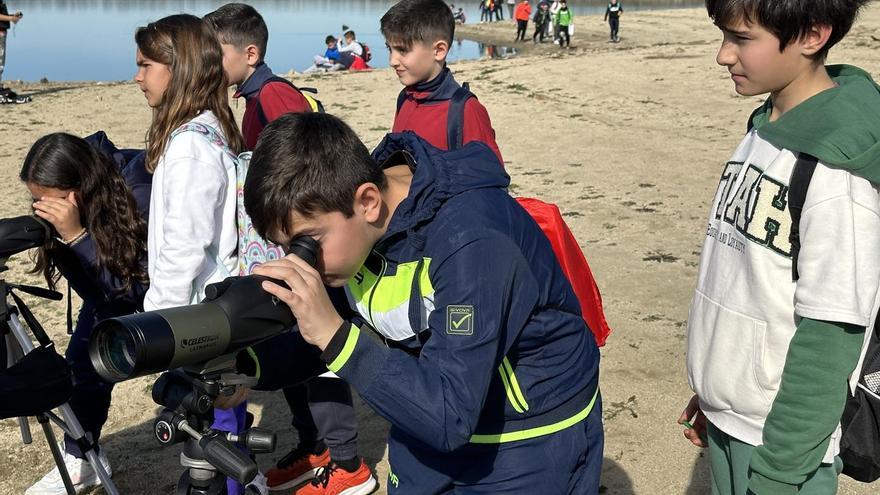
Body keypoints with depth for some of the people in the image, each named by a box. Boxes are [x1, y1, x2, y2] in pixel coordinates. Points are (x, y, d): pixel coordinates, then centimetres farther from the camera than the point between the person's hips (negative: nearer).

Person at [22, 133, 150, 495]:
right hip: (114, 287, 5)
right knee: (83, 362, 0)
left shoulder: (138, 197, -38)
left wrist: (77, 236, -47)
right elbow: (94, 290, -18)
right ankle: (80, 457, 17)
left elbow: (136, 287, -39)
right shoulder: (56, 214, -21)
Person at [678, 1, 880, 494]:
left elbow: (829, 338, -21)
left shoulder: (836, 172, -23)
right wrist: (715, 390, 15)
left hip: (782, 440, -7)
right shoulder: (764, 128, 1)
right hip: (727, 423, 7)